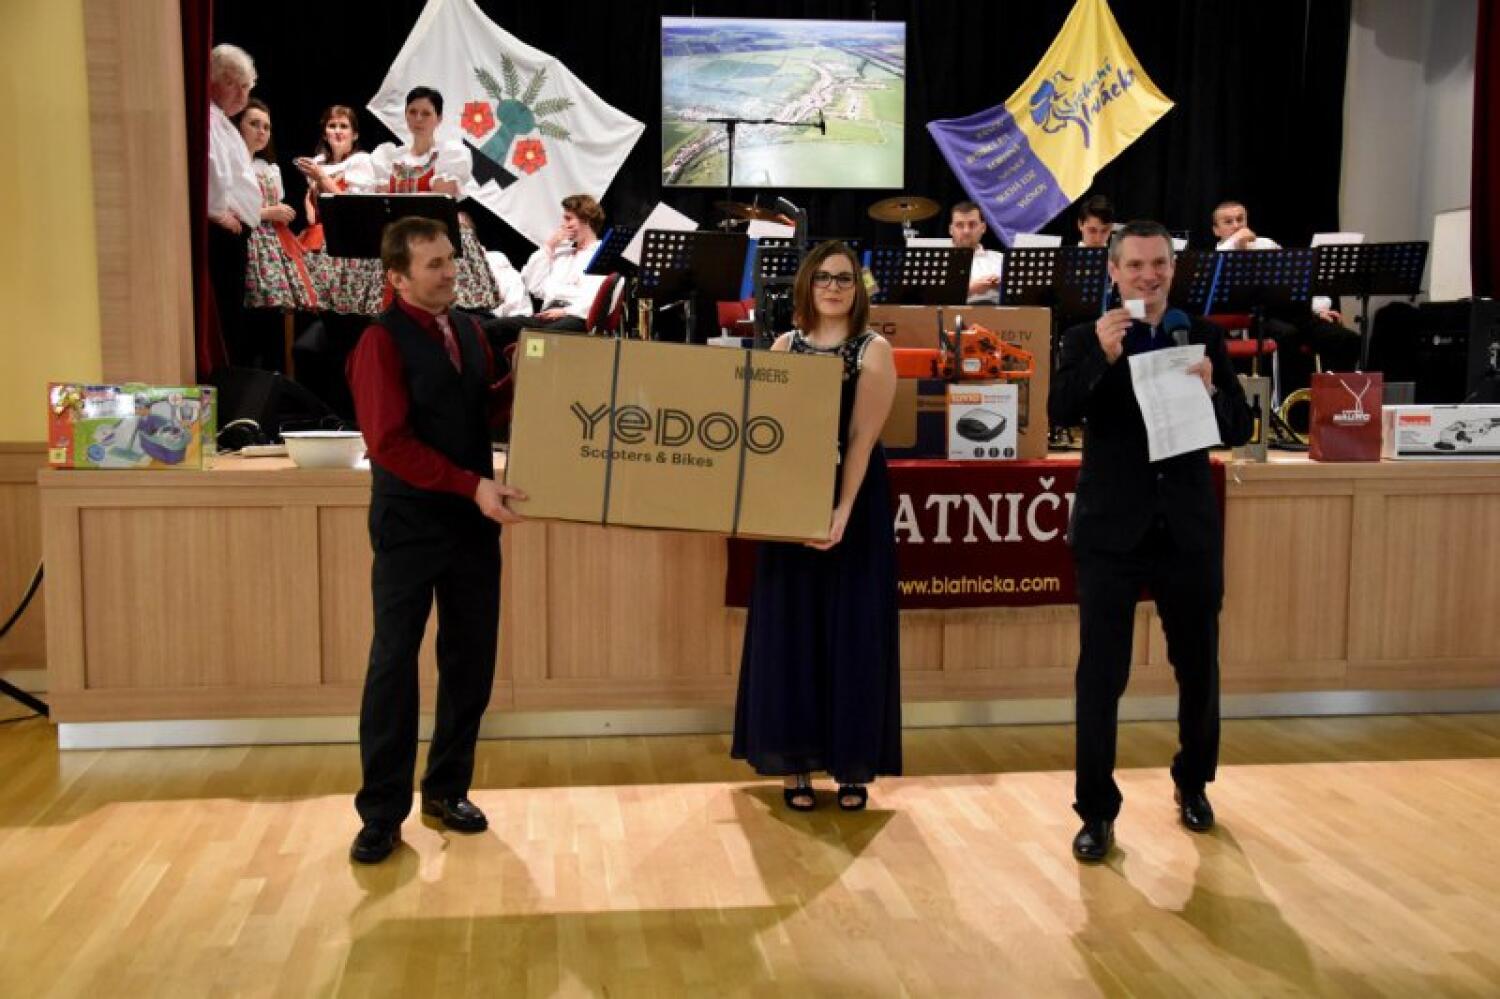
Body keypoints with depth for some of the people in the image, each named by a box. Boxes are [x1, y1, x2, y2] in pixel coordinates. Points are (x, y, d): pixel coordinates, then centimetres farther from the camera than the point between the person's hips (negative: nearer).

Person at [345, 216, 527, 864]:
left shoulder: (468, 330, 9)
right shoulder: (382, 343, -12)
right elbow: (390, 443, -19)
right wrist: (472, 485, -24)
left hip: (472, 520, 6)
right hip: (409, 525, -6)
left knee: (471, 661, 10)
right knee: (394, 664, 1)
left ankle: (448, 790, 25)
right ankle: (383, 812, 10)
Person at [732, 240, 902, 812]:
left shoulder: (874, 351, -4)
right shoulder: (784, 347, 7)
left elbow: (862, 439, -13)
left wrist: (842, 511, -23)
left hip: (856, 503, -3)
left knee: (850, 631, 2)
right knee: (789, 631, 5)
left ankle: (852, 765, 12)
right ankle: (795, 764, 15)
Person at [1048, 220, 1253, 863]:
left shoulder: (1203, 339, 4)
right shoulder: (1086, 340, 0)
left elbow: (1239, 431, 1)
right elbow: (1060, 412, -14)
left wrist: (1211, 391, -18)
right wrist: (1102, 357, -27)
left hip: (1189, 530, 2)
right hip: (1111, 530, -2)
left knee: (1198, 668, 16)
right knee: (1100, 676, 0)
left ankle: (1193, 783, 39)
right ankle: (1097, 811, 11)